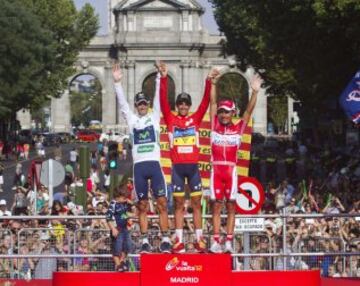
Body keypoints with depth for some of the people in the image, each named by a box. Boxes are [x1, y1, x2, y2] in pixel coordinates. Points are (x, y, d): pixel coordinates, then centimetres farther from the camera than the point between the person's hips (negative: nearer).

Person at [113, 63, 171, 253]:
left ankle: (165, 239, -6)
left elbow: (158, 99, 5)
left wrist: (159, 78, -5)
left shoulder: (154, 117, 12)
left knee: (162, 202, -6)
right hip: (139, 165, 2)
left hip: (154, 164, -2)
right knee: (142, 205, 3)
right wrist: (117, 82, -3)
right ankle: (145, 241, 5)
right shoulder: (132, 119, 15)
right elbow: (122, 103, 7)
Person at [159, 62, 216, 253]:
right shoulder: (171, 119, 6)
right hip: (177, 166, -1)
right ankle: (179, 241, 1)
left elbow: (205, 102, 2)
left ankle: (199, 239, 4)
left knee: (196, 203, 2)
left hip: (193, 165, 1)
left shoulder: (195, 119, 10)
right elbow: (163, 101, -3)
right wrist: (163, 79, -13)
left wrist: (209, 82, -9)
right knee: (178, 203, 1)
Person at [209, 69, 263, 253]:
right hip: (216, 169, 1)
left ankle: (229, 242, 1)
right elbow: (212, 104, 3)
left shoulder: (238, 128, 6)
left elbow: (249, 110, -1)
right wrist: (213, 84, -6)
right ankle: (216, 242, 1)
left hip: (231, 170, -1)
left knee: (231, 206, 1)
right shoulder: (215, 126, 8)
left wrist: (255, 92, -12)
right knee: (216, 205, 2)